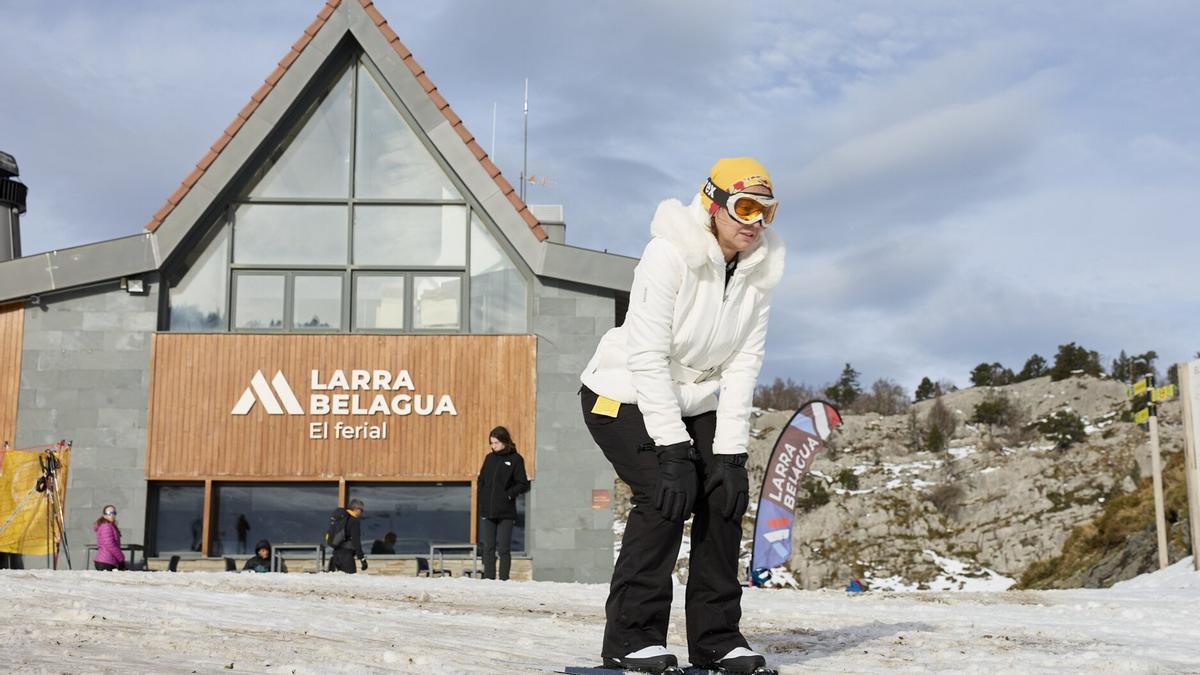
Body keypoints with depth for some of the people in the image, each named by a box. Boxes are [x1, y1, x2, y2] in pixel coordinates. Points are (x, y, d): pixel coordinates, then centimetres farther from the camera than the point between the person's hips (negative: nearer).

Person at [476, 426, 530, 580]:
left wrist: (508, 495, -13)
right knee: (488, 548, 6)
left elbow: (523, 485, -3)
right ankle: (488, 579, 11)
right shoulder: (490, 458, 12)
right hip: (487, 511, 5)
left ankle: (504, 580, 4)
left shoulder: (515, 459, -2)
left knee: (504, 549, -1)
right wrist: (480, 497, 4)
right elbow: (481, 479, 18)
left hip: (505, 513, -5)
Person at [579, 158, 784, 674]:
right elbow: (647, 357, -26)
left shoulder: (759, 271, -6)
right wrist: (672, 450, -29)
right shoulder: (670, 255, -24)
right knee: (666, 491, -23)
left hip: (694, 402, 6)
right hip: (625, 396, -6)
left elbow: (742, 367, -6)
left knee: (726, 490, -9)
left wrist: (730, 453, -14)